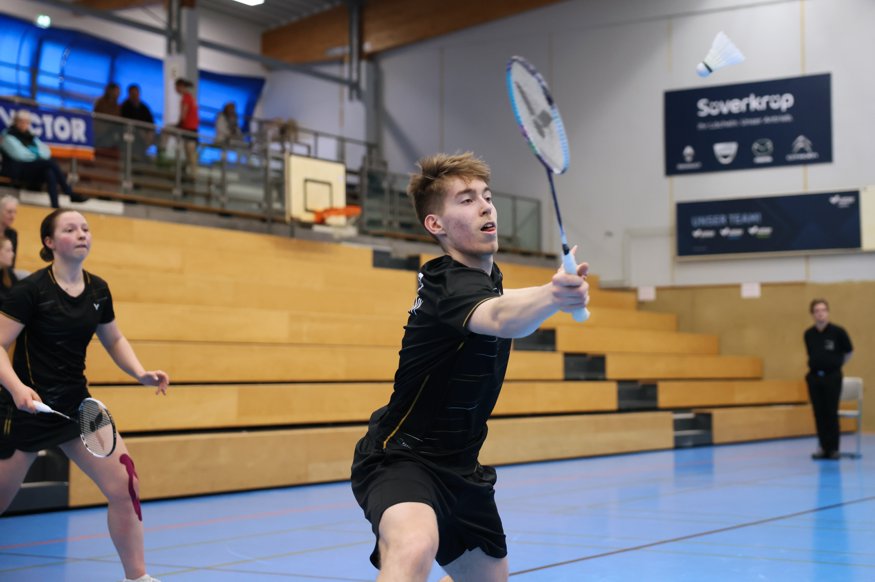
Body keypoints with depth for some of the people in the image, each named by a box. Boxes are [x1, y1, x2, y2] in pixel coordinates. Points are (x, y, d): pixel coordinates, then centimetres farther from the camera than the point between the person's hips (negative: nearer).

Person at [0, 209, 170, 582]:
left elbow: (114, 341, 18)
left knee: (124, 486, -7)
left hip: (77, 404, 5)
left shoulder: (97, 290, 4)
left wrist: (141, 374, 1)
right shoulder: (32, 289, -14)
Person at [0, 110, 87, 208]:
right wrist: (38, 157, -7)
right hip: (16, 169, -7)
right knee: (51, 163, -29)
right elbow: (19, 154, -13)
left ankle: (55, 206, -40)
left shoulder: (29, 136, 22)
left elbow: (46, 151, 15)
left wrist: (40, 156, -8)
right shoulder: (8, 136, 1)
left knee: (49, 172, -30)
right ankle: (70, 194, -35)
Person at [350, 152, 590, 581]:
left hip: (457, 467, 10)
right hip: (402, 458, -10)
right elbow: (501, 319, -48)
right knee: (415, 546, -40)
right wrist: (552, 297, -65)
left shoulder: (481, 274, 7)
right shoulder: (451, 284, -22)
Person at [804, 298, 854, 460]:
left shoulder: (838, 332, -9)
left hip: (832, 377, -3)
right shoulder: (808, 334, 2)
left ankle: (833, 448, 4)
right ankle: (823, 447, 12)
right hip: (814, 377, 3)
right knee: (819, 414, 5)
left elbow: (848, 352, 6)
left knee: (831, 413, -3)